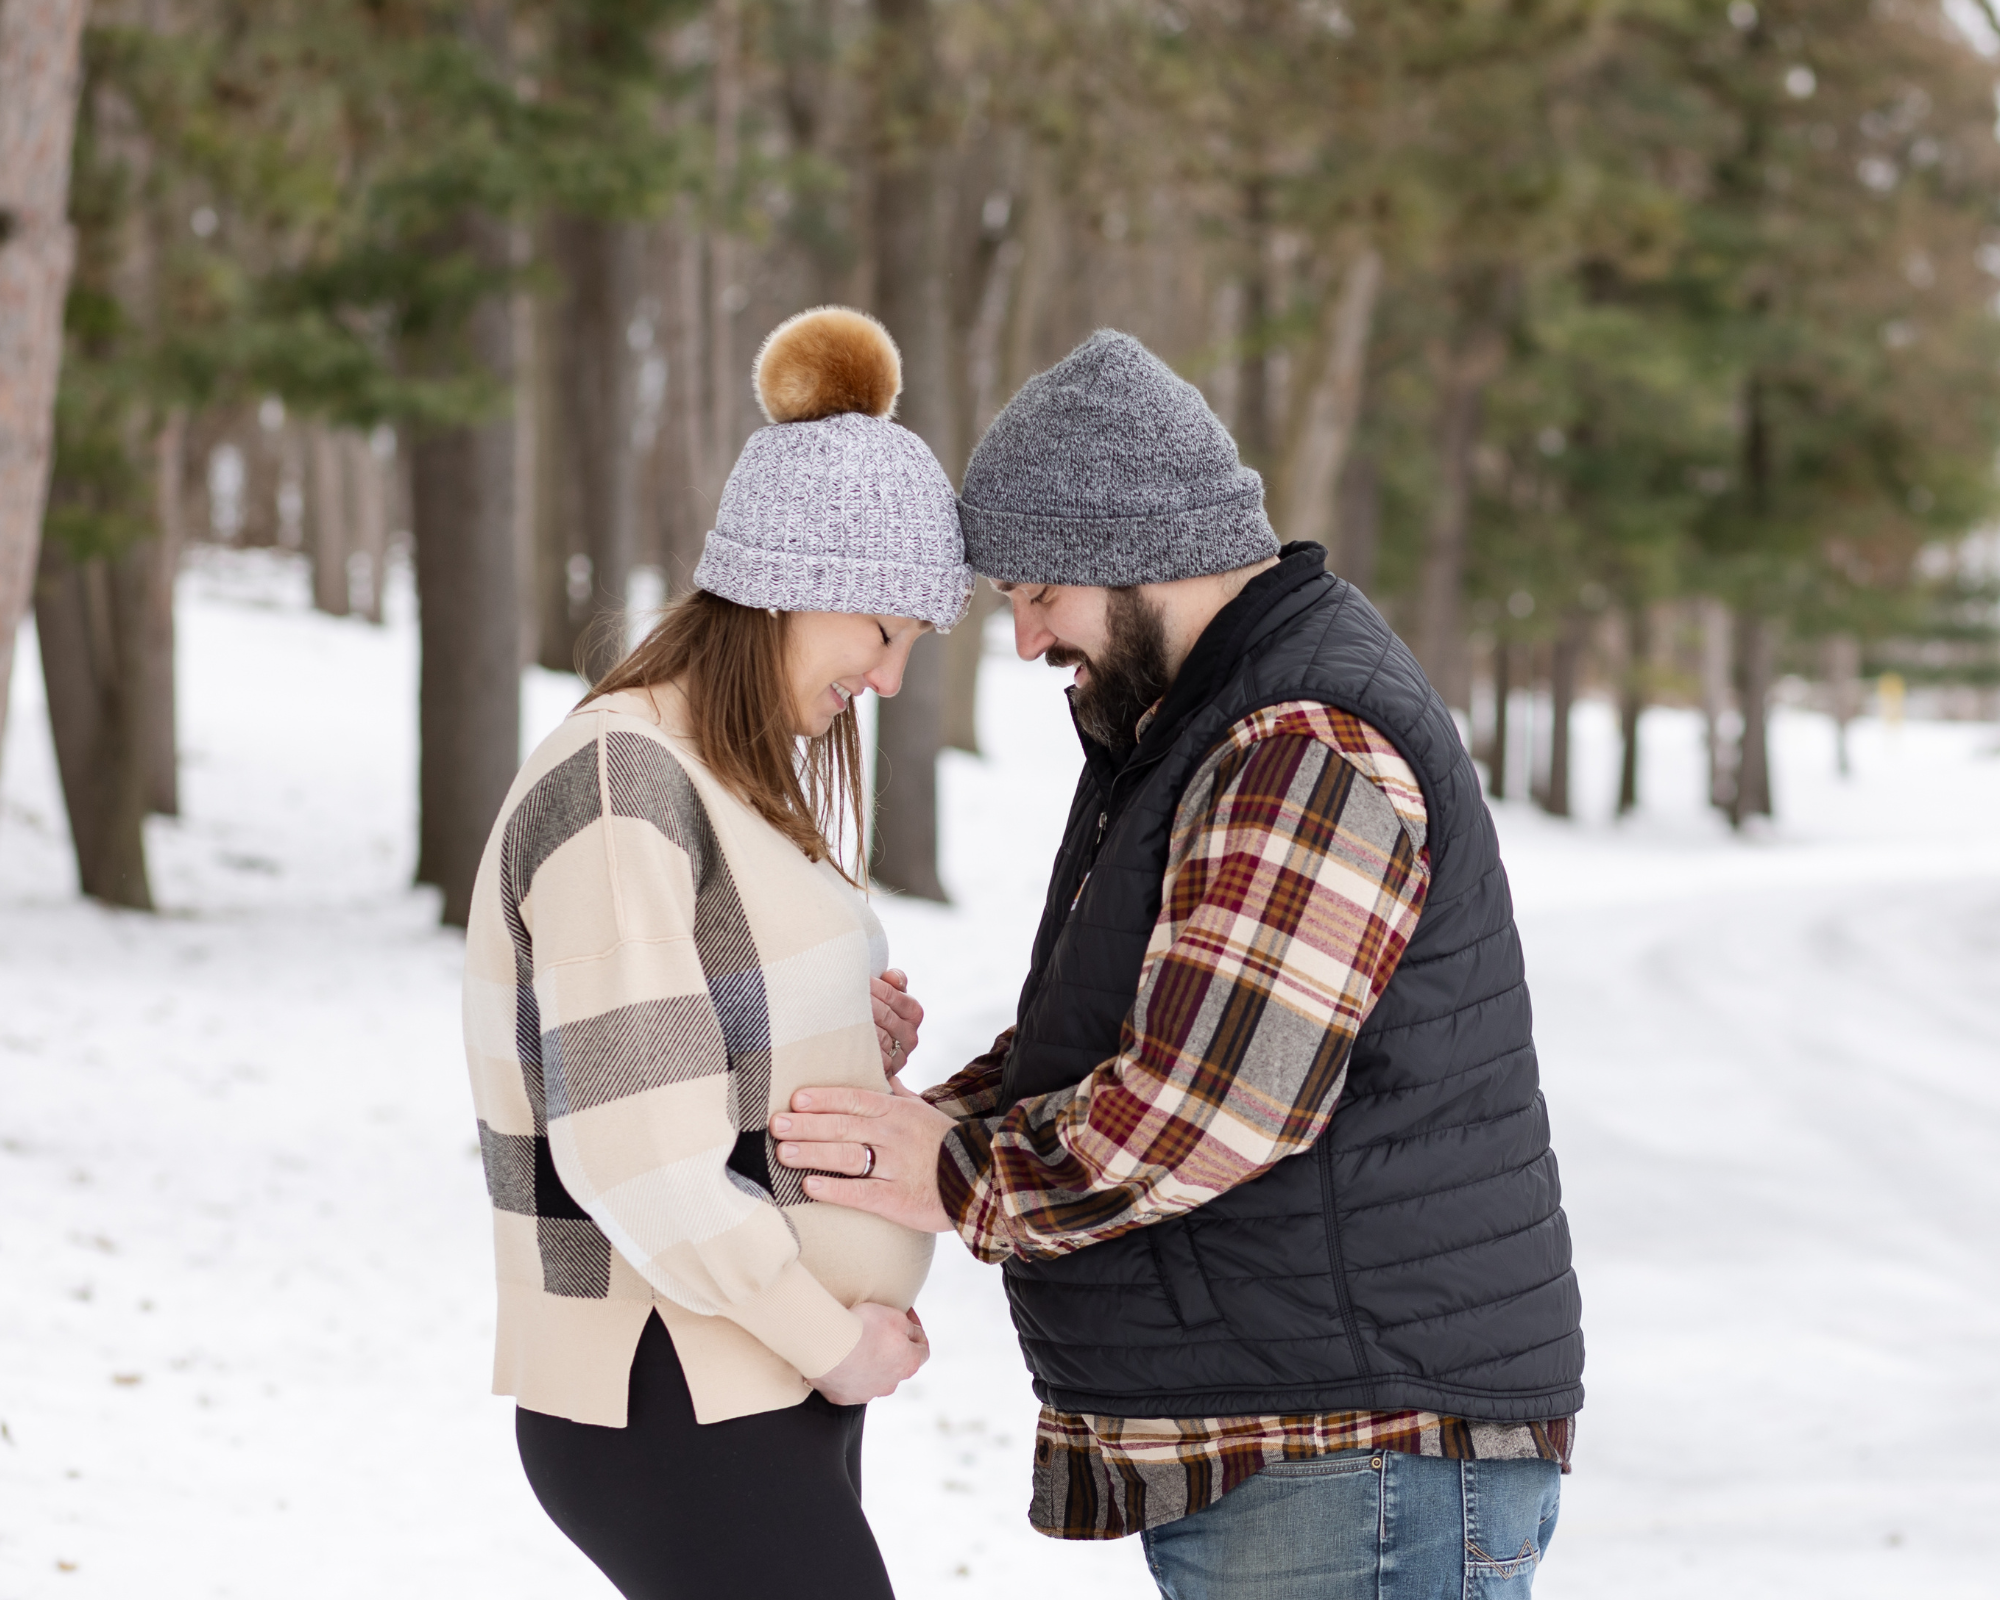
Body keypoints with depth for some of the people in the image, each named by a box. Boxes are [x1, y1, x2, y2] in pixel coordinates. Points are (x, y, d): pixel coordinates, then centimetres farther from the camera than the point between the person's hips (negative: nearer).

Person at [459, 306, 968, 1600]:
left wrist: (850, 1058, 2)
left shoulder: (731, 788, 14)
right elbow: (636, 1152, -22)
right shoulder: (620, 789, -16)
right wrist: (831, 1338, -13)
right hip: (684, 1428, -9)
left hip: (763, 1401, 9)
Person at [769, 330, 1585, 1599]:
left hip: (1368, 1458, -11)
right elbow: (1082, 1042, 22)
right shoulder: (1192, 737, 18)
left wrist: (964, 1183, -10)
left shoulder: (1313, 751, -18)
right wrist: (931, 1124, 4)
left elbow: (1206, 1103, -24)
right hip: (1244, 1456, 11)